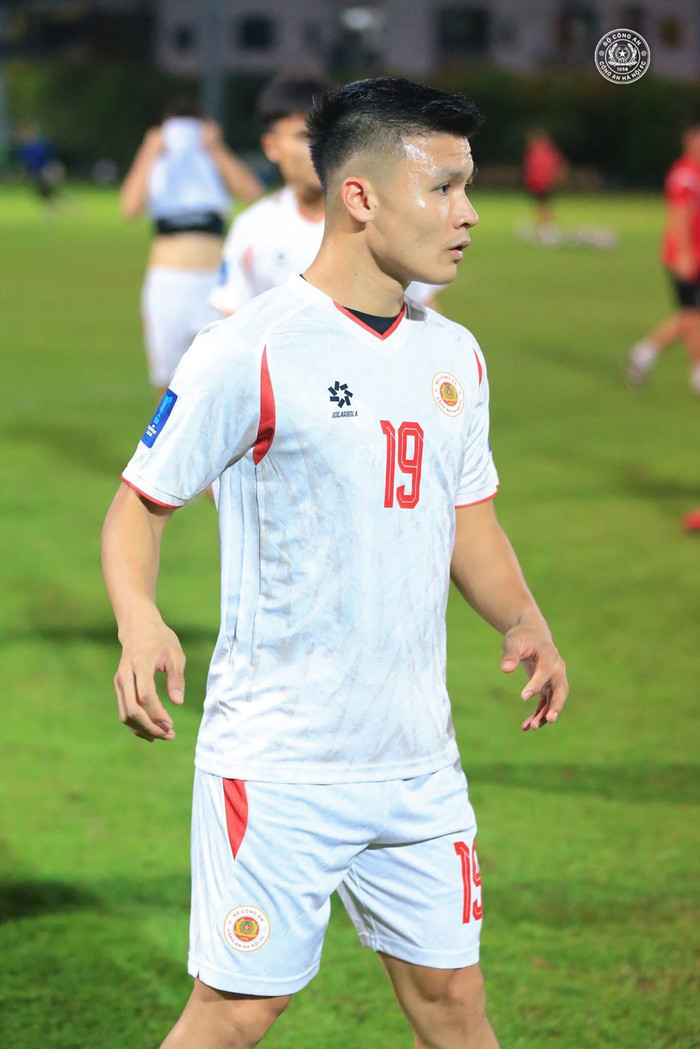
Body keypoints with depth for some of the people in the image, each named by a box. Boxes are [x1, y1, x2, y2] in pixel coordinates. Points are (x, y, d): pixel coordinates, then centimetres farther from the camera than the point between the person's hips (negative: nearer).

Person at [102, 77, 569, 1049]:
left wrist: (523, 622, 1)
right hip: (276, 761, -6)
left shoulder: (454, 355, 9)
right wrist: (139, 621, -25)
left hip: (419, 757, 6)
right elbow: (140, 504, -6)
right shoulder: (249, 350, -12)